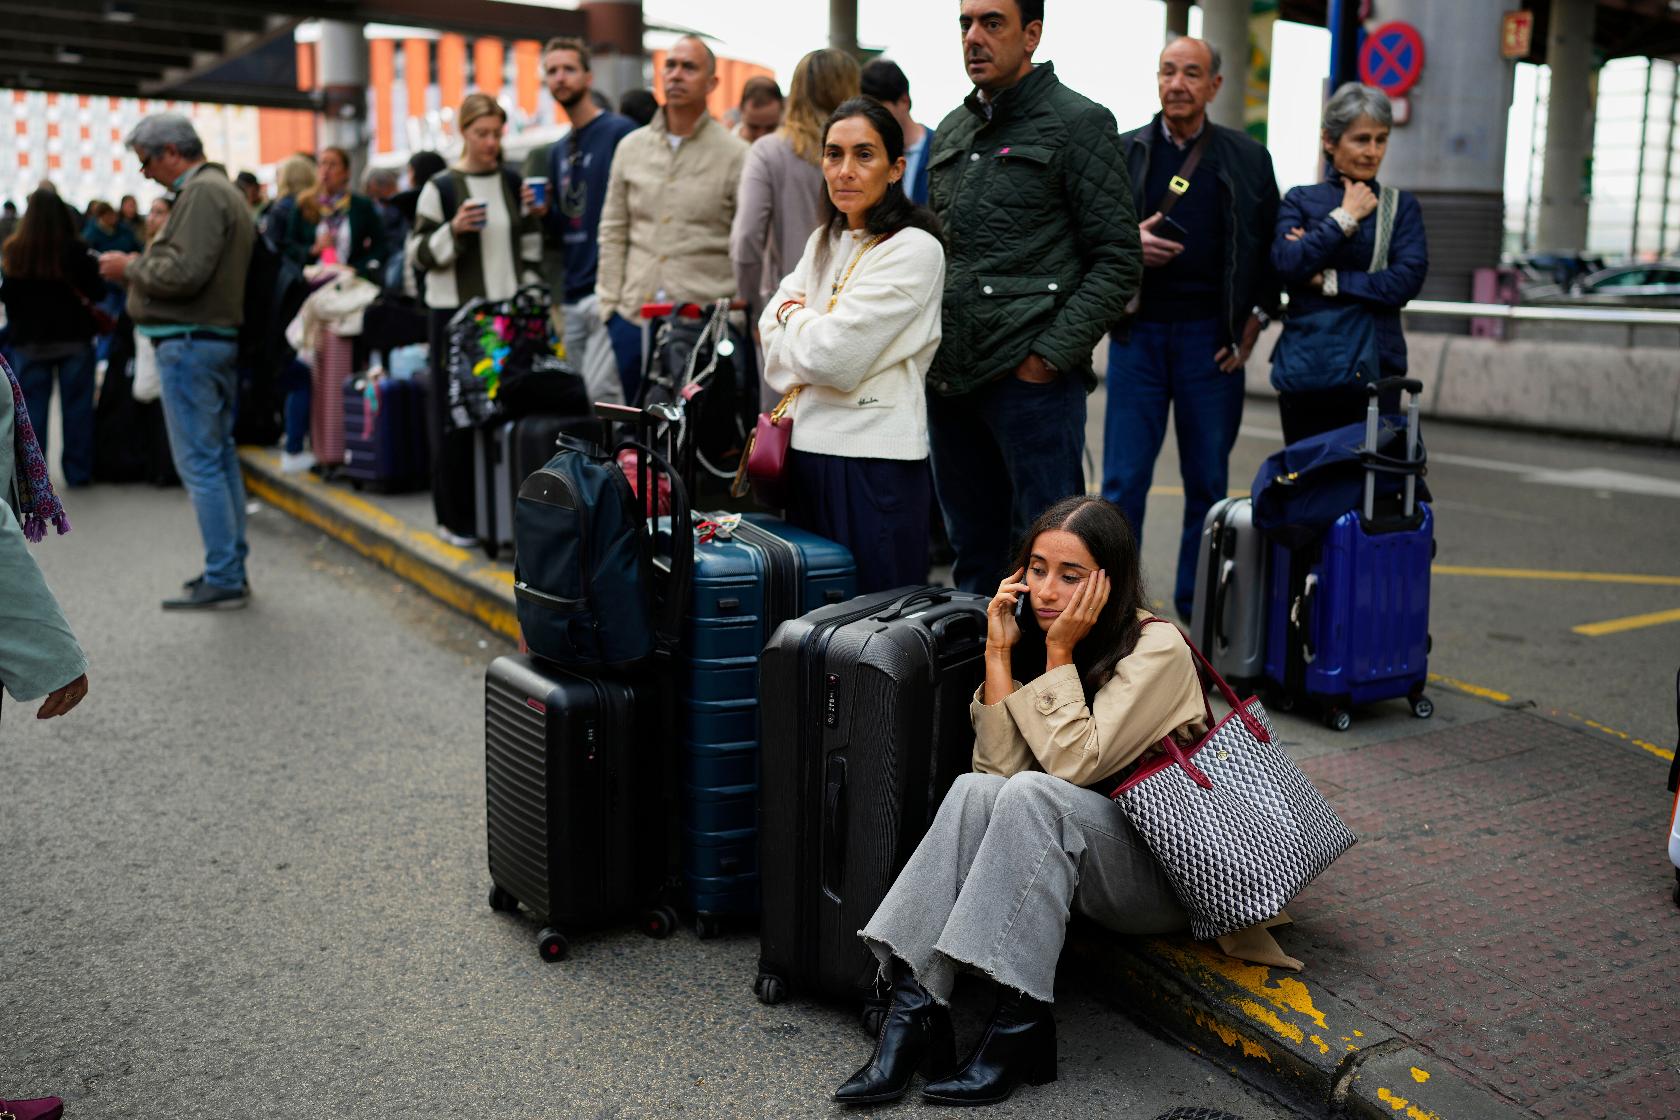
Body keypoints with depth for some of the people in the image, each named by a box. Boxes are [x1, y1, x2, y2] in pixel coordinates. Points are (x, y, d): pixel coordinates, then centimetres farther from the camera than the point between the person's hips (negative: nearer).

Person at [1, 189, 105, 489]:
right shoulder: (76, 249, -13)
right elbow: (98, 292, -6)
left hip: (28, 340, 1)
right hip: (74, 337, -1)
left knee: (31, 407, 7)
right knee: (76, 406, 7)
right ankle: (77, 471, 9)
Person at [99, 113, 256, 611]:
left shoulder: (201, 193, -13)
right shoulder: (223, 190, 19)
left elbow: (184, 272, -22)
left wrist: (131, 266, -7)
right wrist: (142, 264, 12)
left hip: (190, 341, -10)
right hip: (220, 337, 10)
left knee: (199, 463, -7)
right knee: (220, 458, 12)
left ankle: (222, 580, -5)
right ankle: (231, 568, 18)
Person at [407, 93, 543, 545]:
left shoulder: (513, 184, 10)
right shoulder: (440, 188, -1)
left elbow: (531, 248, 16)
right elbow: (419, 254, -1)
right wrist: (453, 230, -17)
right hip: (456, 313, -3)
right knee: (456, 417, -2)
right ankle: (456, 518, 7)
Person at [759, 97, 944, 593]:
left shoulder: (914, 250, -10)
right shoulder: (823, 242, 15)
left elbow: (834, 356, -16)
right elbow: (772, 330, 11)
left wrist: (794, 316, 3)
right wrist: (807, 327, -8)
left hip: (873, 456, -7)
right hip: (807, 446, 7)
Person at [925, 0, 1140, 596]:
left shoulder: (1079, 124, -3)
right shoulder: (951, 133, 17)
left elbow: (1117, 262, -8)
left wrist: (1048, 357, -14)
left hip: (1032, 377, -6)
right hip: (950, 383, 7)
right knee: (973, 555, 15)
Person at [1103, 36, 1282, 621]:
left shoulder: (1247, 159, 7)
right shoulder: (1123, 152, 7)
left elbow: (1273, 247, 9)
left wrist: (1254, 320, 0)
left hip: (1212, 339, 1)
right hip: (1138, 335, 0)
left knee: (1208, 481, 7)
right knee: (1123, 480, -1)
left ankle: (1196, 611, 18)